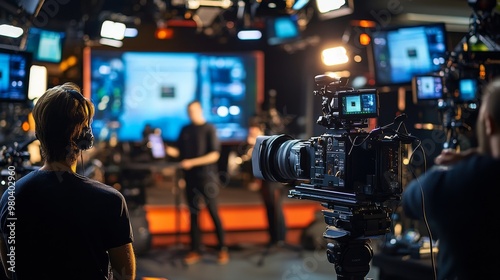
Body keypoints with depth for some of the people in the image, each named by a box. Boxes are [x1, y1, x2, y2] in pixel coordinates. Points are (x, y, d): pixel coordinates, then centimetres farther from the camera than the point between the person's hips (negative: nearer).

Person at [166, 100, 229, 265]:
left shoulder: (209, 129, -4)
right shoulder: (185, 130, 10)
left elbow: (214, 155, -12)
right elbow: (180, 152, 13)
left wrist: (192, 162, -17)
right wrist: (169, 150, -9)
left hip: (206, 176, -5)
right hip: (190, 176, 5)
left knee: (213, 212, -3)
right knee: (193, 213, 7)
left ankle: (222, 249, 5)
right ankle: (195, 250, 12)